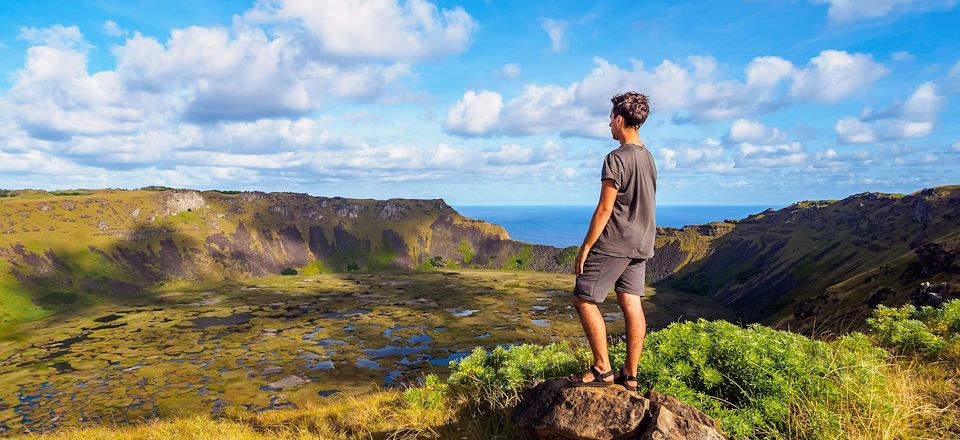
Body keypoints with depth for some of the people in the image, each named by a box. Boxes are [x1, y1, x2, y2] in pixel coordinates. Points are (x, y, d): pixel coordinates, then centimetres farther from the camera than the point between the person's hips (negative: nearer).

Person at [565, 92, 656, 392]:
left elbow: (604, 209, -18)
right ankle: (630, 375, 14)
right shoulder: (648, 157, 12)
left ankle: (602, 369, 3)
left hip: (613, 243, -9)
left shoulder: (617, 158, -16)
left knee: (583, 300, -1)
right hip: (641, 244, 9)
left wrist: (585, 248, -12)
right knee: (632, 305, 9)